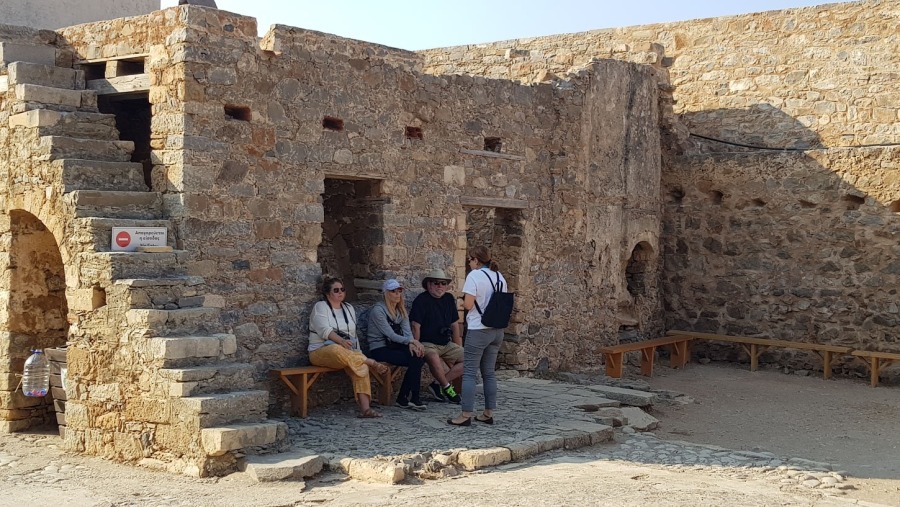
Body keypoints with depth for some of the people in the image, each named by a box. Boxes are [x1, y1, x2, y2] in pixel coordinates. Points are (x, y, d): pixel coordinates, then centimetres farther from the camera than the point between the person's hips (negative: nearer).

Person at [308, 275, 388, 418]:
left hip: (346, 350, 5)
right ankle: (372, 363, -27)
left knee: (361, 365, -30)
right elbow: (325, 330, -15)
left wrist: (358, 353, 6)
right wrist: (341, 341, -32)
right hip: (321, 351, -5)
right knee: (338, 351, -43)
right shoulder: (320, 307, 2)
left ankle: (365, 407, -39)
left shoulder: (349, 308, 21)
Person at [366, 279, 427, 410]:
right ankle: (413, 398, -16)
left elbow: (407, 331, 2)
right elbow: (390, 334, -18)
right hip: (380, 349, -7)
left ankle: (403, 398, -15)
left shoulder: (401, 310, 14)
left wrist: (411, 344, -20)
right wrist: (412, 341, -25)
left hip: (395, 346, 7)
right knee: (414, 360, -25)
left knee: (419, 356, -21)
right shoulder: (378, 310, -10)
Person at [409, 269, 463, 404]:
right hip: (427, 344, -7)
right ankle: (447, 387, -16)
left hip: (446, 344, 7)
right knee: (434, 357, -39)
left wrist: (458, 349, 13)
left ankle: (438, 384, -13)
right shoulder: (421, 300, -8)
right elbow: (416, 326, -13)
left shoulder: (449, 299, 12)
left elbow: (455, 325, 17)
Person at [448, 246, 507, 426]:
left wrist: (461, 302, 3)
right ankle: (488, 413, 14)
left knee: (469, 373, -3)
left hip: (478, 330, -7)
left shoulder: (474, 276, -11)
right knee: (489, 372, 13)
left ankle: (466, 415, -4)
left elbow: (468, 304, -17)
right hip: (497, 330, 7)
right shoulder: (500, 277, 10)